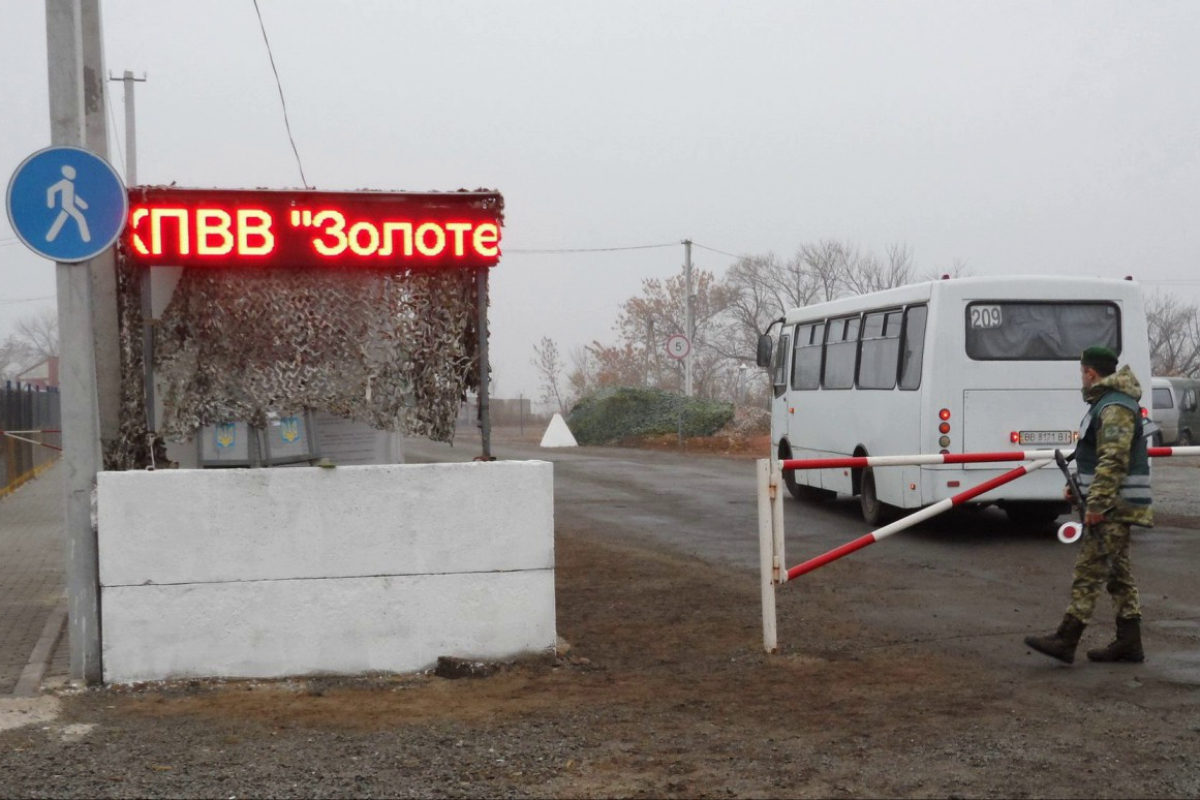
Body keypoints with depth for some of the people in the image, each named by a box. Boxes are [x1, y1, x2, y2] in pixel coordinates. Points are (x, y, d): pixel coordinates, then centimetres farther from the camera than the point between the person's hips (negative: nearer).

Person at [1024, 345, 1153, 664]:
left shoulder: (1115, 408, -17)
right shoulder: (1106, 403, 17)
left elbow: (1113, 461, -25)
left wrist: (1096, 503, -25)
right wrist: (1081, 488, 26)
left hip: (1113, 507, -11)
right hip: (1113, 506, 11)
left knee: (1089, 570, -10)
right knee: (1117, 573, 12)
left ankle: (1065, 640, -9)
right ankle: (1129, 643, 16)